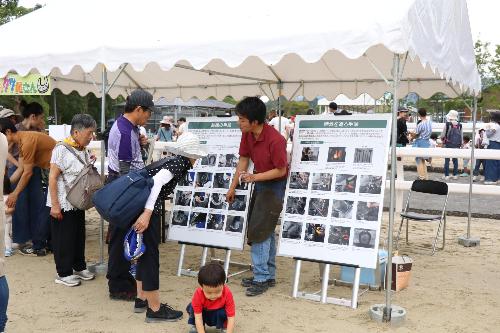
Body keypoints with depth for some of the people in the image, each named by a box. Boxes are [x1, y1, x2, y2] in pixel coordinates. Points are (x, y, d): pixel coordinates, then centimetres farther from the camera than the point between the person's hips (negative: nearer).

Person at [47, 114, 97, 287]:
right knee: (63, 239, 4)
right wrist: (55, 205, -19)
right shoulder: (62, 149, -16)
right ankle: (64, 273, 16)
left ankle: (79, 266, 31)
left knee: (79, 236, 16)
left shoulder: (84, 151, 7)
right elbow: (53, 178, -17)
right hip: (63, 204, -7)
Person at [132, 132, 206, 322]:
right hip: (147, 210, -9)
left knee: (145, 253, 19)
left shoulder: (172, 160, 19)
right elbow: (156, 181, -23)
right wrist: (147, 214, -27)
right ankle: (154, 309, 7)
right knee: (150, 256, -2)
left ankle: (141, 300, 30)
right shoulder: (180, 163, -7)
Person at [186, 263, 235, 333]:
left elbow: (231, 318, -34)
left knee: (223, 312, -33)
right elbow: (198, 318, -34)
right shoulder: (198, 294, -33)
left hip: (218, 316, -1)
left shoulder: (227, 294, -34)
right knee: (191, 307, -25)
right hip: (204, 316, 1)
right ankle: (195, 327, 0)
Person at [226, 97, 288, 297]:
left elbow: (281, 170, -21)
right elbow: (243, 159, 4)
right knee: (266, 230, 15)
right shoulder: (247, 135, -6)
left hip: (275, 185, -8)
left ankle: (261, 278, 1)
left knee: (259, 230, -9)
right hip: (260, 183, 8)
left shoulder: (275, 140, -29)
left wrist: (254, 177, -27)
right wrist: (232, 187, 7)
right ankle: (269, 275, 28)